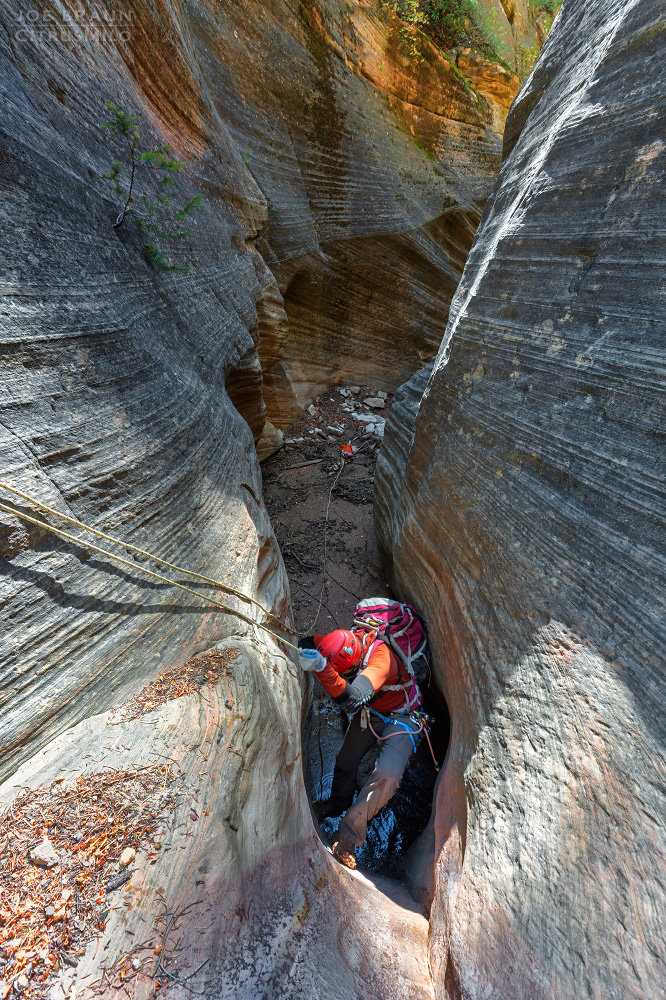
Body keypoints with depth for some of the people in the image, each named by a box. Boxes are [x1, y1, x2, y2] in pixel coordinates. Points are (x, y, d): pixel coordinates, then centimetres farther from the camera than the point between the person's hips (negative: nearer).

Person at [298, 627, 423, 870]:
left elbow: (352, 700, -55)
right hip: (368, 711, 6)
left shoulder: (382, 659, -44)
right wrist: (307, 650, -39)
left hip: (399, 718, -5)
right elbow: (307, 643, -16)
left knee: (388, 775, -22)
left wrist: (321, 668, -66)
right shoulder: (348, 640, -26)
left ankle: (349, 833, -4)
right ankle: (338, 803, 43)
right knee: (346, 760, 14)